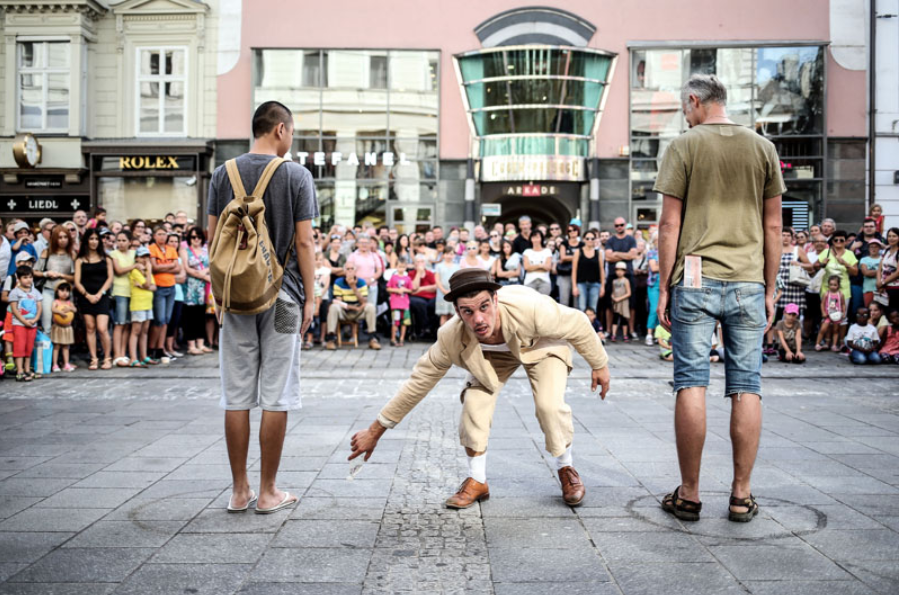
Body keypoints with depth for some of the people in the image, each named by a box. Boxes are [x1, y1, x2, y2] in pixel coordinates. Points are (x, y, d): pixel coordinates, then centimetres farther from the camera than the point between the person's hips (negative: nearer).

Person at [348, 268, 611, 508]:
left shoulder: (530, 309, -45)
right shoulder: (451, 338, -35)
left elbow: (578, 325, -24)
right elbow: (418, 383, -22)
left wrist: (599, 365, -9)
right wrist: (375, 431, -18)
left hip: (540, 344, -2)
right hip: (491, 354, 2)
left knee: (550, 405, -22)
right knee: (475, 403, -18)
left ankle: (566, 470, 7)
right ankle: (477, 481, 3)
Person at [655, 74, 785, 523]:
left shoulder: (684, 146, 0)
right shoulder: (763, 148, 9)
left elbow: (669, 225, -4)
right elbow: (773, 226, 9)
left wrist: (663, 289, 1)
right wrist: (770, 290, 14)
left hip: (695, 280, -3)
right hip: (748, 282, 3)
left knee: (691, 383, 1)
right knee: (746, 386, 6)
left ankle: (689, 495, 7)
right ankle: (741, 495, 11)